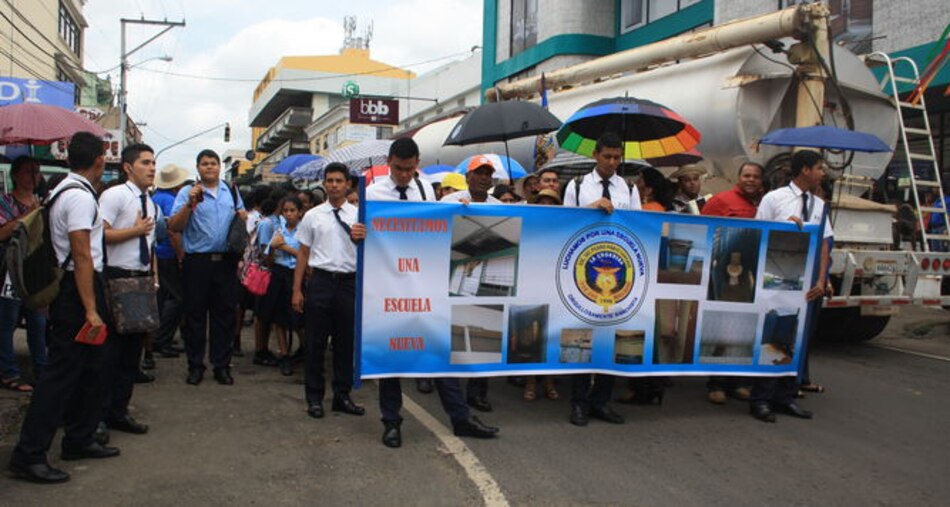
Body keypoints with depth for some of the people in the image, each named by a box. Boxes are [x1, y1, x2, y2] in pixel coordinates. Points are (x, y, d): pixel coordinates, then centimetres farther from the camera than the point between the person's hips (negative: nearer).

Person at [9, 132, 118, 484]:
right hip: (78, 289, -10)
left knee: (88, 367, 17)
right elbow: (82, 256, -22)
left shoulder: (63, 190, 14)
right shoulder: (81, 197, -18)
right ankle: (28, 455, 1)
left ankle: (79, 441, 28)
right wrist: (90, 310, -22)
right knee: (62, 372, -6)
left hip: (70, 286, 10)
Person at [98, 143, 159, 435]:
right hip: (118, 279, -8)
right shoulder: (115, 195, -8)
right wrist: (136, 230, -12)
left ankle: (118, 411, 21)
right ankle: (99, 413, 7)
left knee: (133, 347, 11)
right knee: (110, 346, -3)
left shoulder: (152, 204, 15)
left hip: (142, 280, 8)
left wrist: (153, 276, 13)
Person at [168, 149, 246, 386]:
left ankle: (221, 365, 18)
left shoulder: (231, 191, 12)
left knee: (225, 313, 8)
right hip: (198, 262, -3)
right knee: (195, 314, 5)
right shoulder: (188, 192, -1)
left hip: (226, 261, 3)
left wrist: (243, 217, 1)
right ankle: (195, 366, 16)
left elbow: (242, 217, 24)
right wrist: (190, 204, -22)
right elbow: (174, 226, -9)